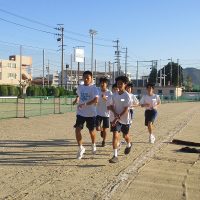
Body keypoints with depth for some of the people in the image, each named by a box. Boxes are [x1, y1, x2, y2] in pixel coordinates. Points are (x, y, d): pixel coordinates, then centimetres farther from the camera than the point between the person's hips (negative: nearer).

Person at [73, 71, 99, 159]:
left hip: (91, 113, -3)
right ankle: (81, 148, 5)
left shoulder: (93, 88, -11)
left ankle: (93, 145, 40)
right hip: (80, 113, 3)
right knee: (77, 129, -11)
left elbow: (96, 100, -24)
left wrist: (85, 104, -31)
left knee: (91, 131, 13)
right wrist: (76, 99, 8)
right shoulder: (80, 87, 5)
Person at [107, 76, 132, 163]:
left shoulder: (127, 96, -13)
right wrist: (115, 113, -14)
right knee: (115, 135, -12)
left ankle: (129, 145, 52)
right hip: (116, 118, 2)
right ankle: (115, 156, -11)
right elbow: (111, 106, 5)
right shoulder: (114, 95, 1)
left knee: (125, 135, 17)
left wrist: (118, 117, -23)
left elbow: (126, 109, -16)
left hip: (125, 119, -2)